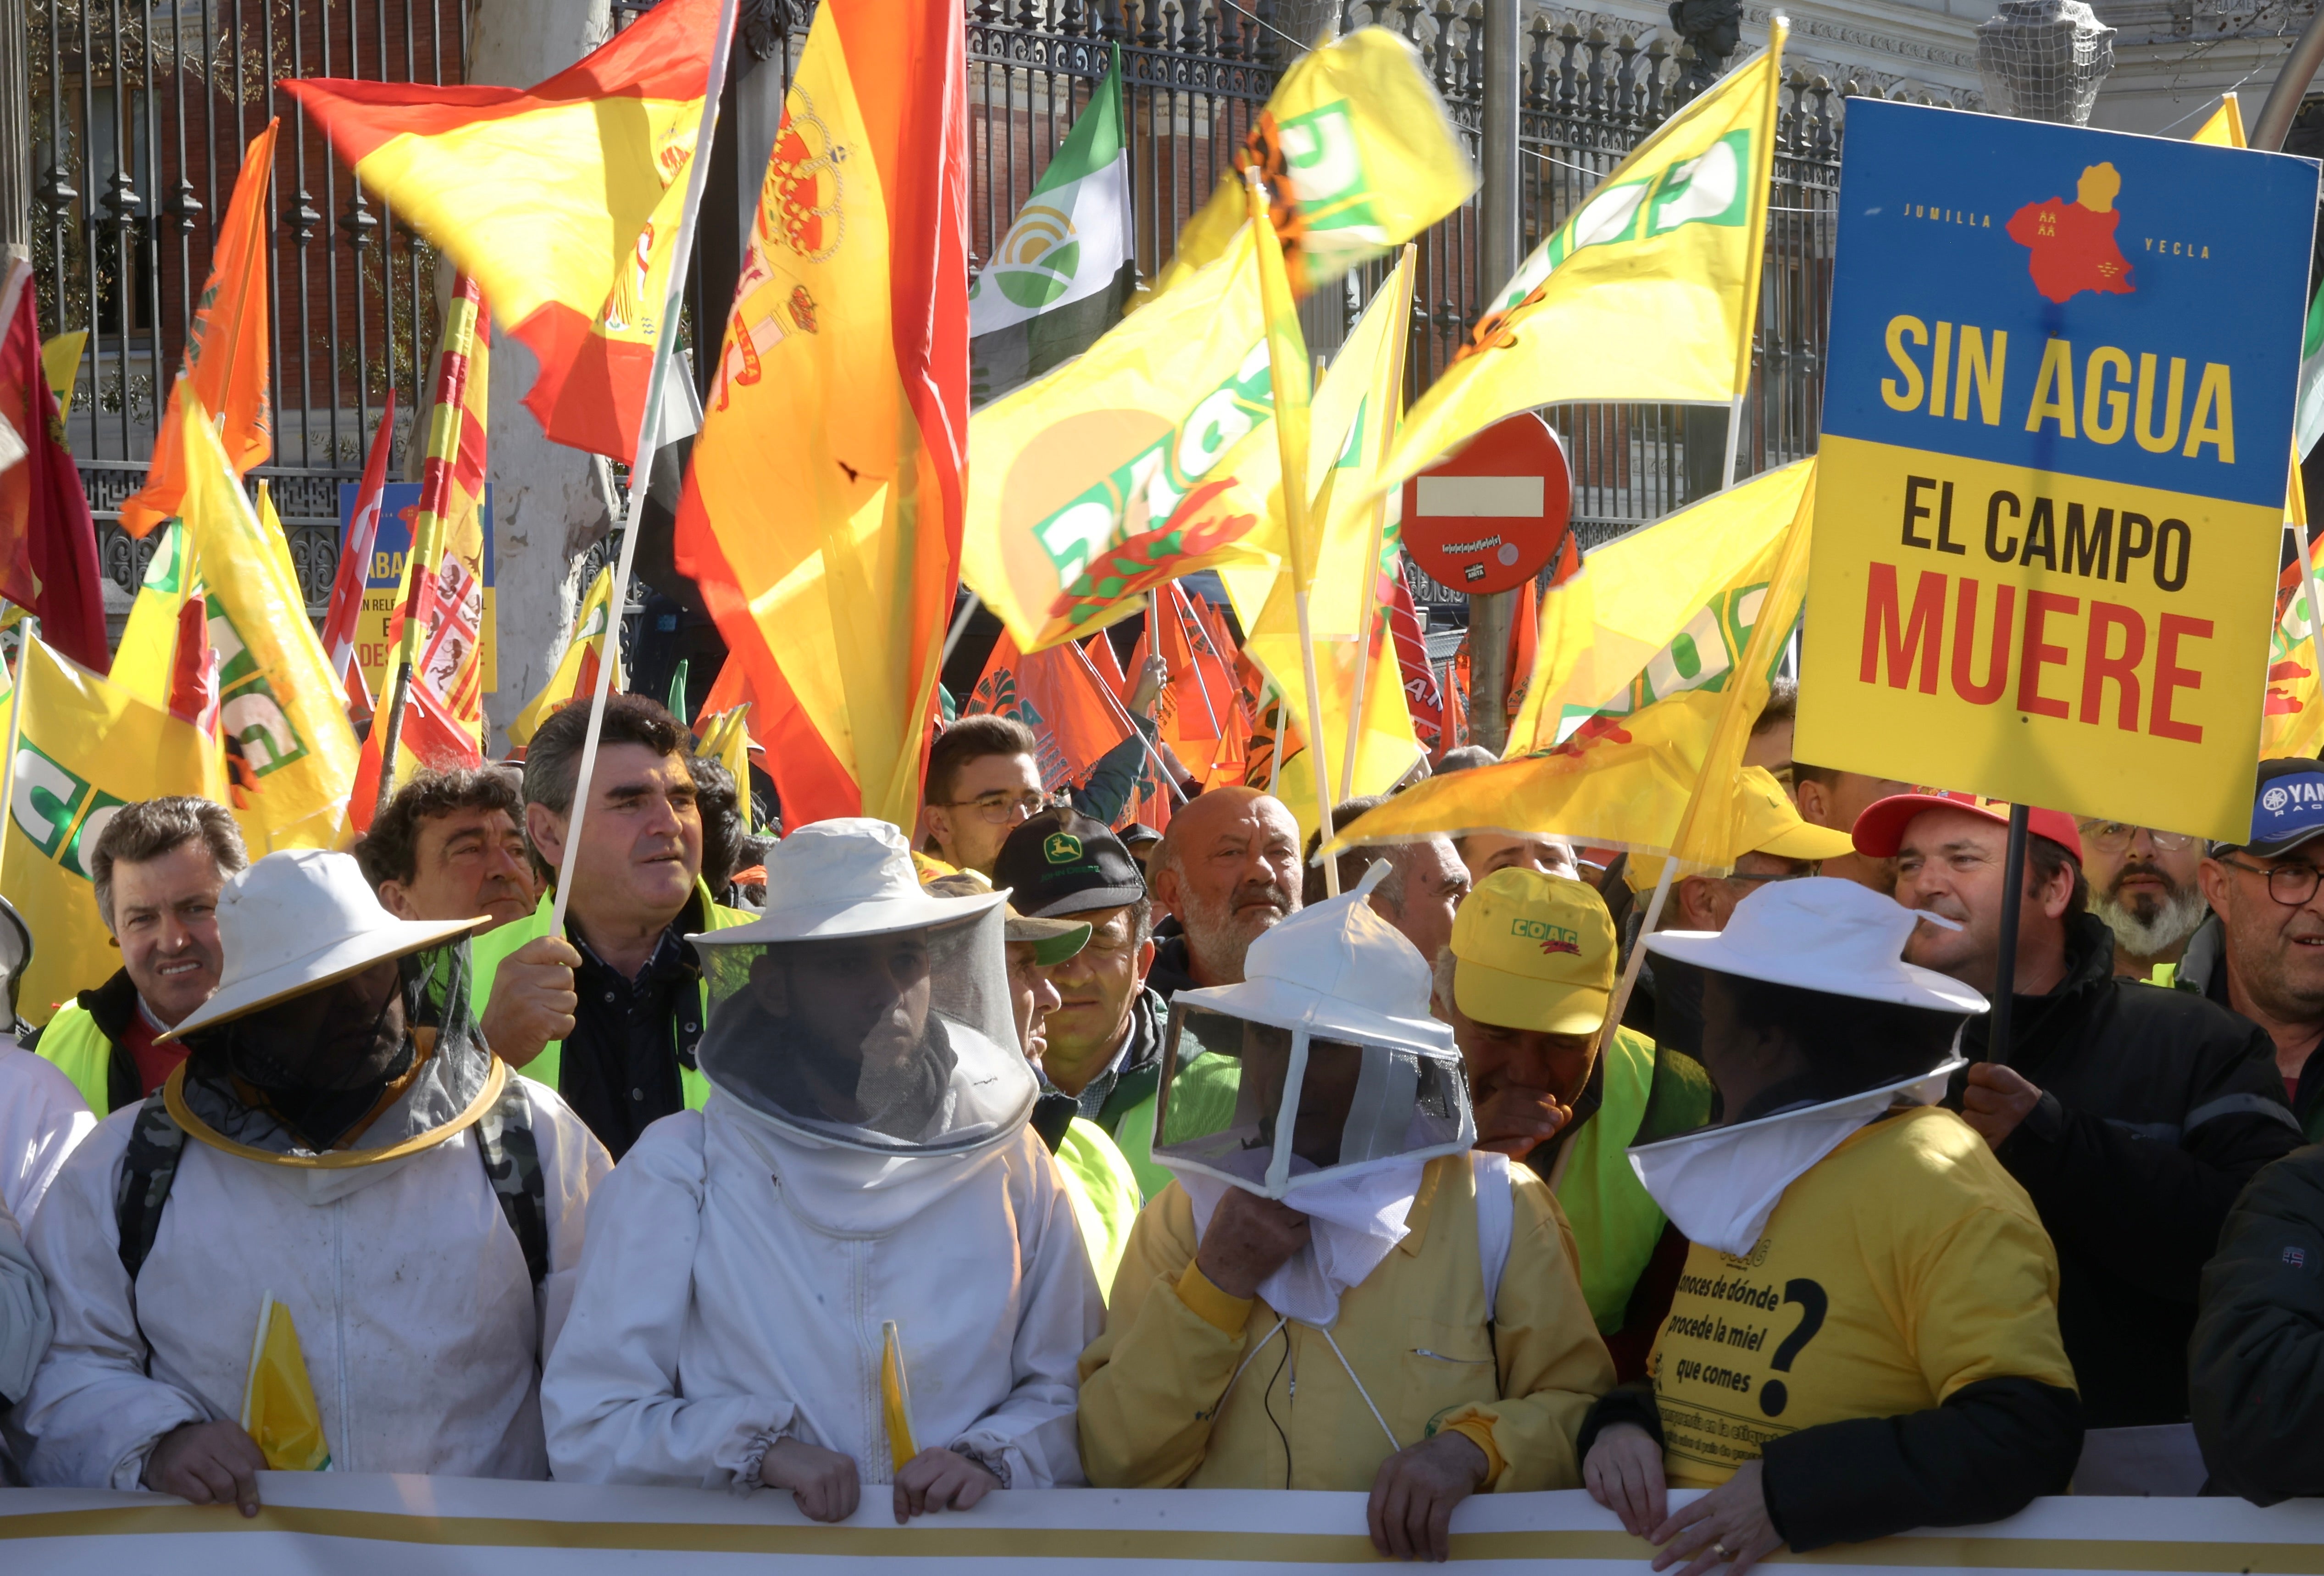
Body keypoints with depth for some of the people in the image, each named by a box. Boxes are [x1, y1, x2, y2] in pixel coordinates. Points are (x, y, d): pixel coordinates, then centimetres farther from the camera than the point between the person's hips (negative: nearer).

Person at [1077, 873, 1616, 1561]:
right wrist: (1215, 1285, -6)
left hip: (1420, 1557, -2)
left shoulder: (1498, 1210, 3)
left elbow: (1579, 1409, 4)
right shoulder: (1185, 1214, 8)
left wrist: (1474, 1446, -15)